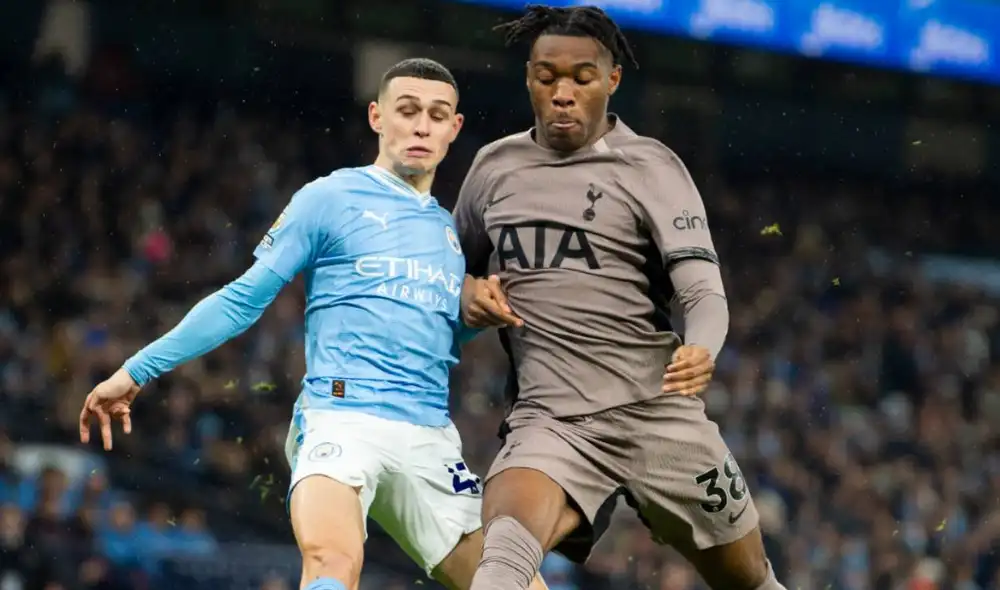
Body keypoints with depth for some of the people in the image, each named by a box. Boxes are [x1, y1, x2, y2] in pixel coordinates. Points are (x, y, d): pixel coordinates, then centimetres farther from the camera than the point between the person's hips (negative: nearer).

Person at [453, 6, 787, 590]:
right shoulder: (495, 166, 10)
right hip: (548, 420, 1)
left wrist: (700, 354, -33)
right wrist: (470, 296, 1)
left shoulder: (650, 168, -1)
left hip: (656, 415, -1)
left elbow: (703, 291, -10)